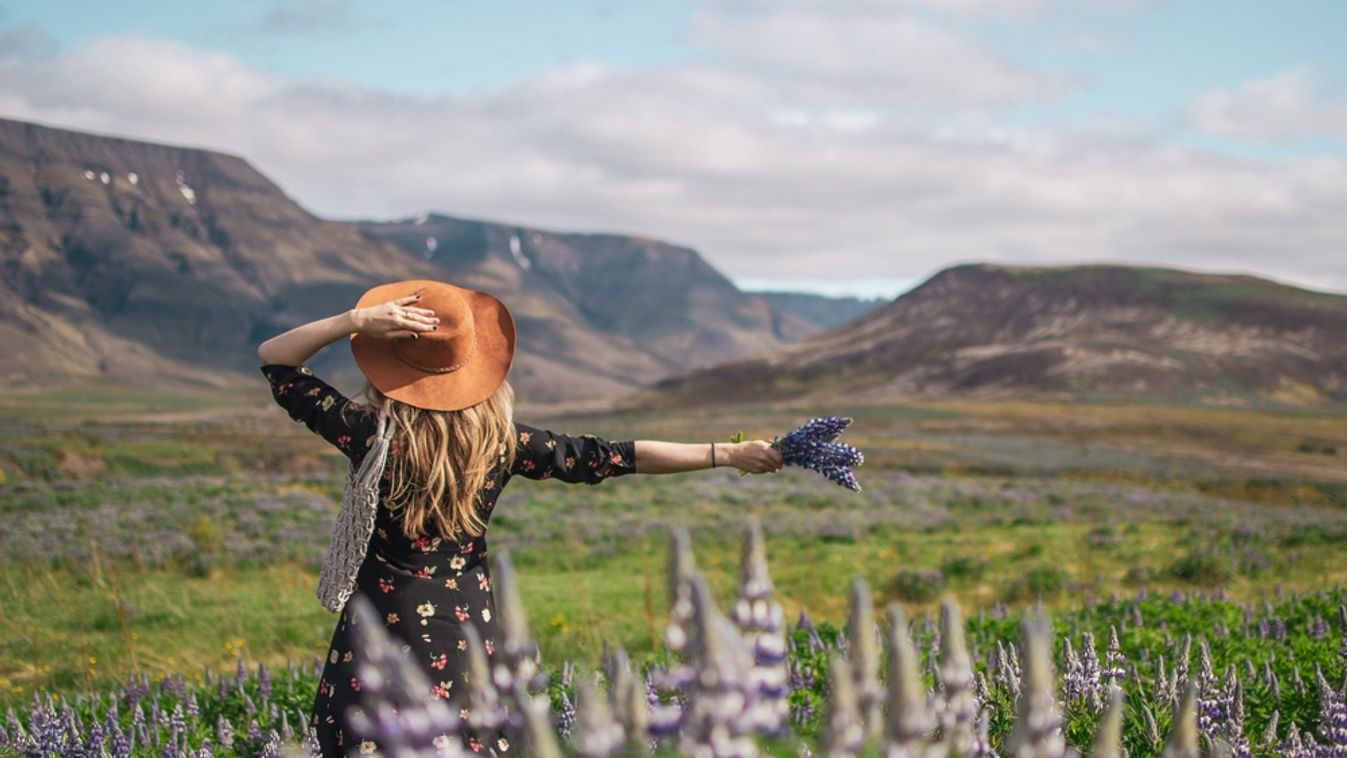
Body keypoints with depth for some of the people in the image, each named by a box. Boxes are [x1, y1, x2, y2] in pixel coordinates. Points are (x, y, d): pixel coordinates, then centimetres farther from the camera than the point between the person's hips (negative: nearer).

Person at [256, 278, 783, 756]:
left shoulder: (370, 434, -11)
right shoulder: (500, 442, -5)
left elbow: (274, 358, -1)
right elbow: (607, 457, -3)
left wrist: (355, 321, -13)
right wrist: (725, 454, 1)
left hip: (382, 630, -2)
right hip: (467, 633, 3)